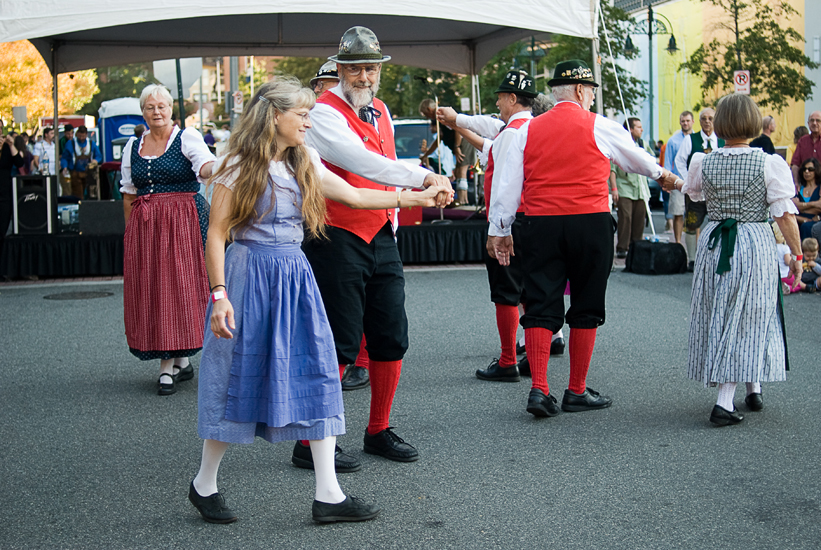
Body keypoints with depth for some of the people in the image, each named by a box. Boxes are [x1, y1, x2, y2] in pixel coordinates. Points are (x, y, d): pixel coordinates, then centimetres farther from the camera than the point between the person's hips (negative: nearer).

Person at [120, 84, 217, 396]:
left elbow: (204, 167, -19)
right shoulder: (133, 146, 14)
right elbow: (129, 194, 17)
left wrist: (216, 167, -42)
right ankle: (180, 361, 9)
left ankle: (169, 365, 1)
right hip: (145, 225, 5)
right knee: (149, 288, 0)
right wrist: (129, 232, 13)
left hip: (183, 221, -4)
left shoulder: (187, 138, 0)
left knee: (180, 284, -7)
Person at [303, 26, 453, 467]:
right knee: (339, 345, -6)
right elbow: (364, 163, -26)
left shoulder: (381, 112, 16)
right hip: (337, 240, -7)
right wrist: (425, 178, -34)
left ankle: (378, 432, 23)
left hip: (380, 239, 8)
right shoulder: (324, 113, -10)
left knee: (391, 341, 8)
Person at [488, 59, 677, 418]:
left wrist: (499, 229, 12)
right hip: (590, 223, -2)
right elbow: (636, 157, 18)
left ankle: (539, 390, -3)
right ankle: (577, 392, 14)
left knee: (541, 307, 5)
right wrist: (660, 173, 39)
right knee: (586, 308, 8)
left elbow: (507, 183, 6)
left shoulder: (528, 130, 8)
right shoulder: (600, 128, 1)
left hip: (541, 225, 3)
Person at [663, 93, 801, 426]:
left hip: (714, 245, 3)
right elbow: (785, 215, -11)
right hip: (756, 245, -2)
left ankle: (752, 388, 27)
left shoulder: (704, 163, -2)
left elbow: (693, 192, 20)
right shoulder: (769, 164, -10)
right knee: (748, 318, 2)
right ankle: (724, 402, -6)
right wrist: (796, 254, 2)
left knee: (719, 316, 15)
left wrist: (674, 184, 43)